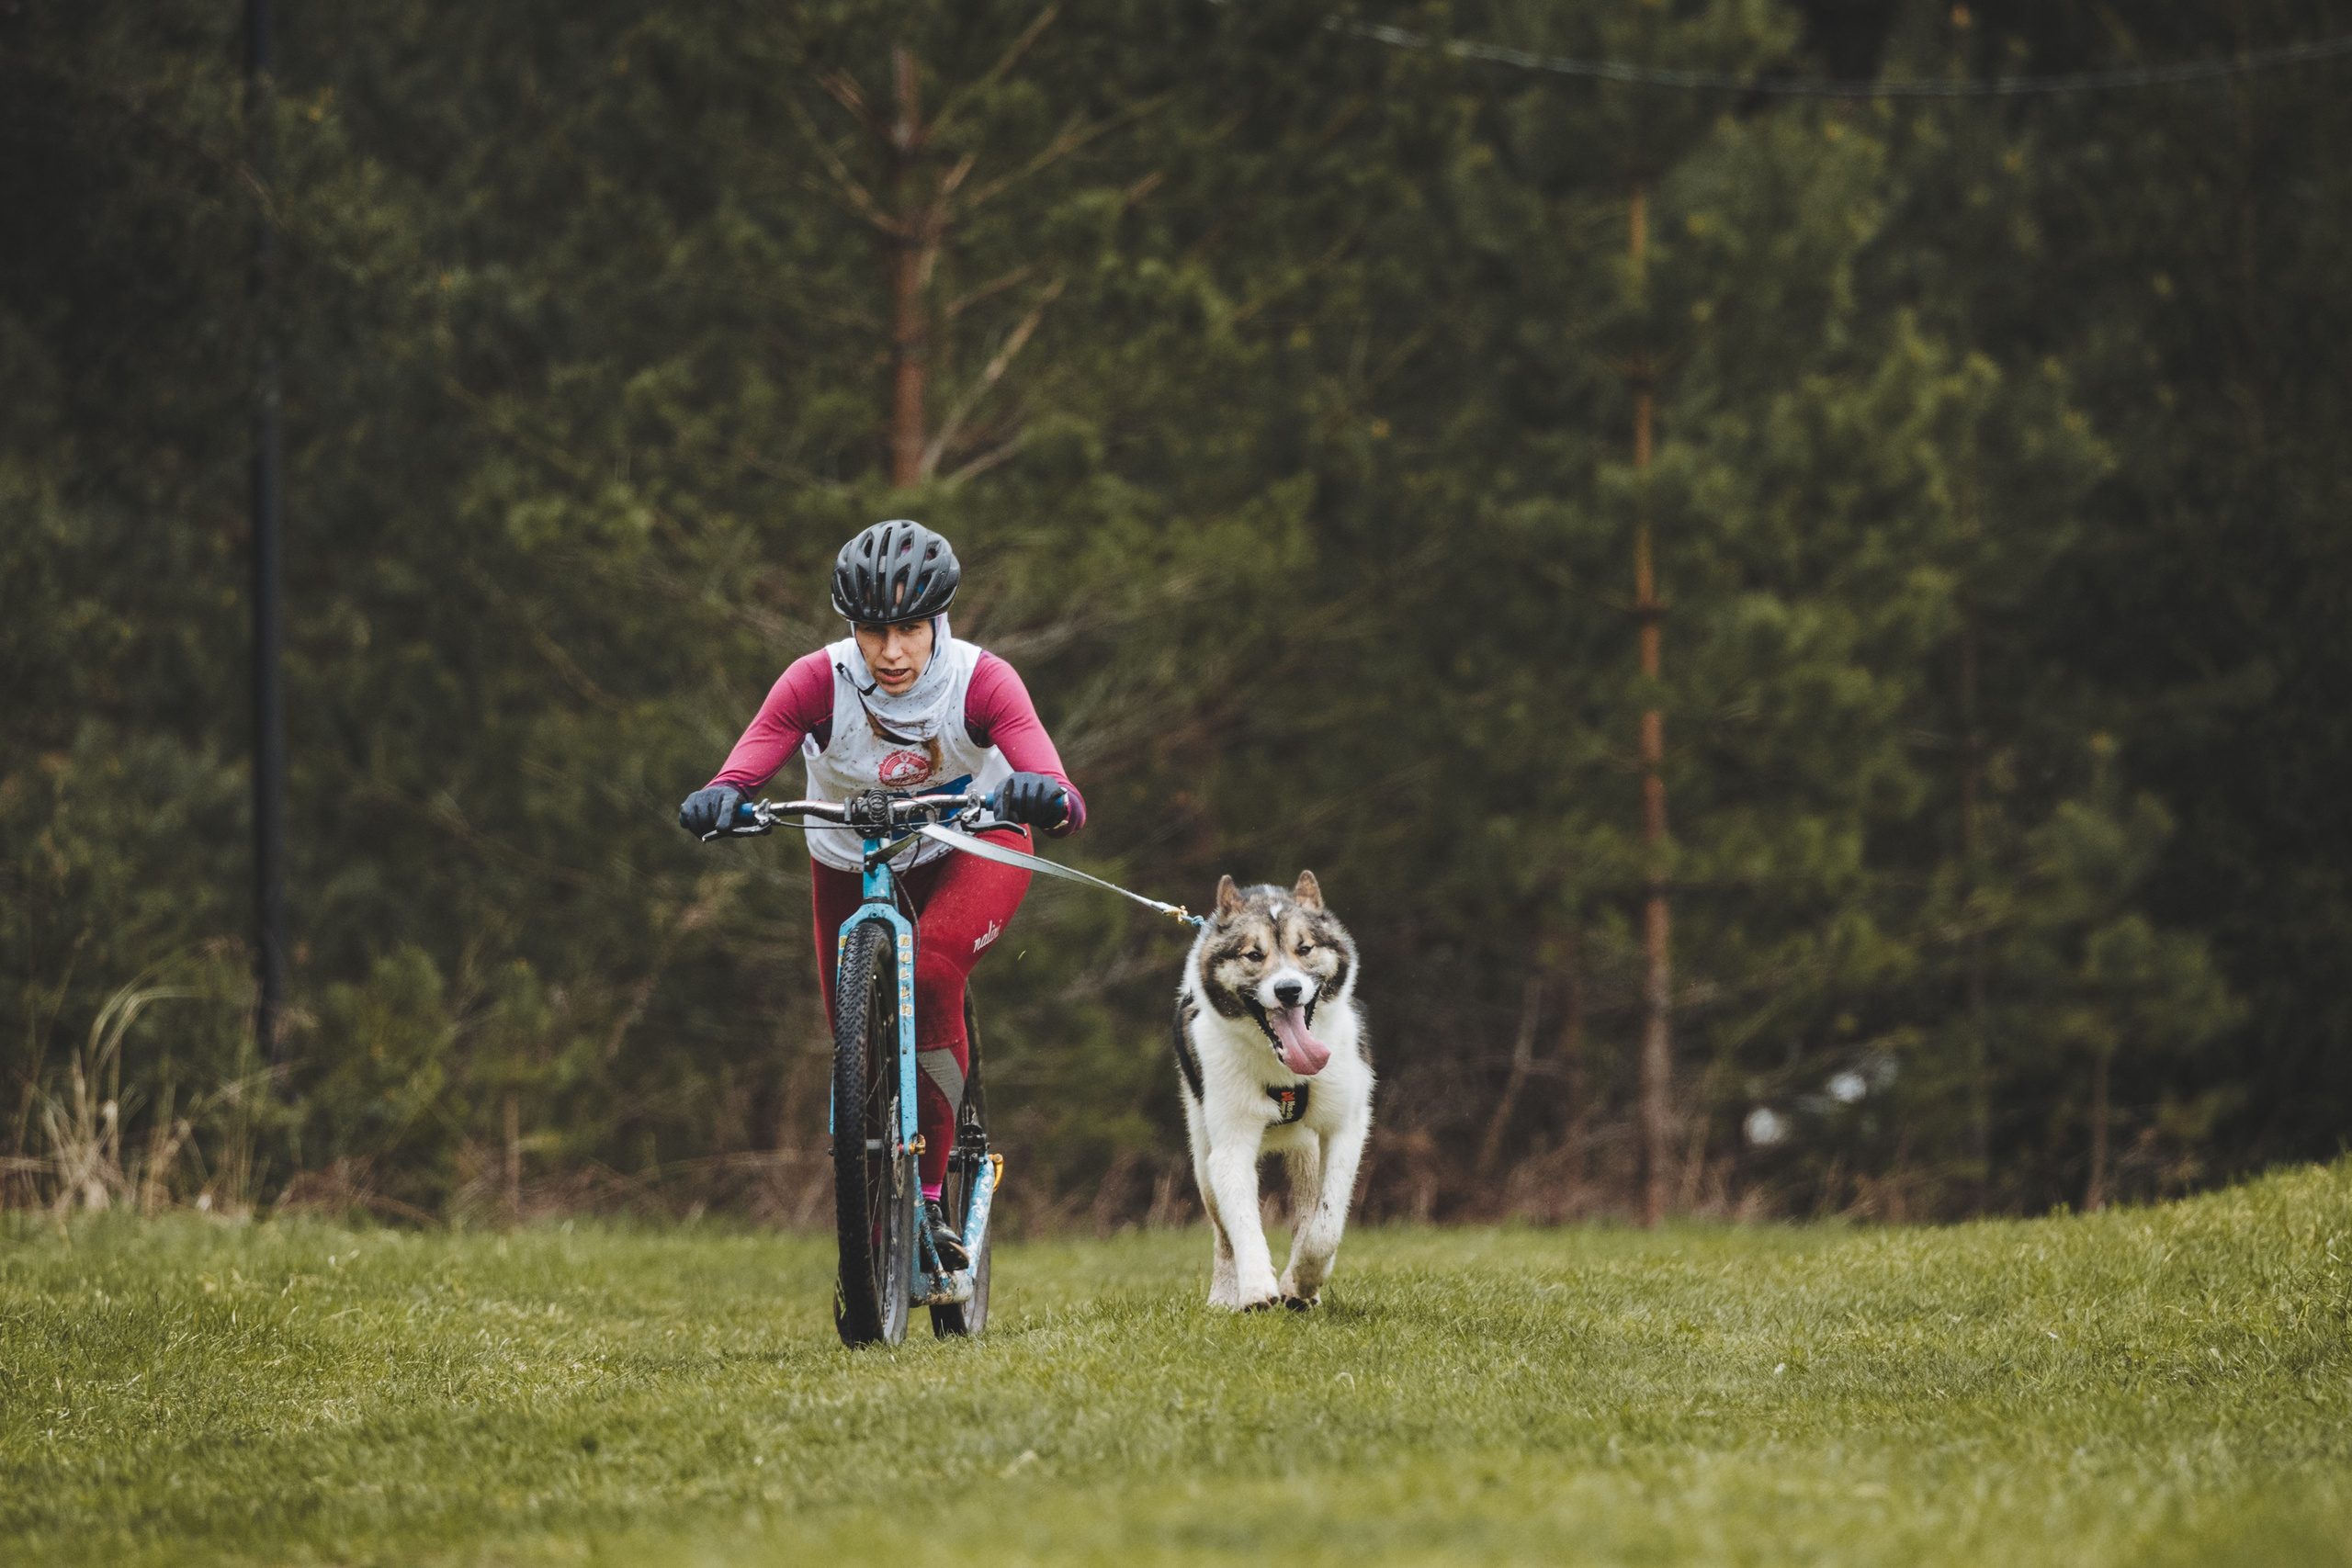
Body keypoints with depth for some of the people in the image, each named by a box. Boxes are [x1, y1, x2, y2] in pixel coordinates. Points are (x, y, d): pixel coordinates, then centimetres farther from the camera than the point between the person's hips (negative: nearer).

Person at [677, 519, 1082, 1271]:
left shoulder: (981, 681, -28)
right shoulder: (818, 683, -26)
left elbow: (1067, 807, -38)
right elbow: (743, 770, -36)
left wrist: (1047, 799, -62)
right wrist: (716, 801, -60)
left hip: (971, 846, -2)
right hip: (850, 860, 2)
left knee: (932, 971, -31)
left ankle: (929, 1193, -22)